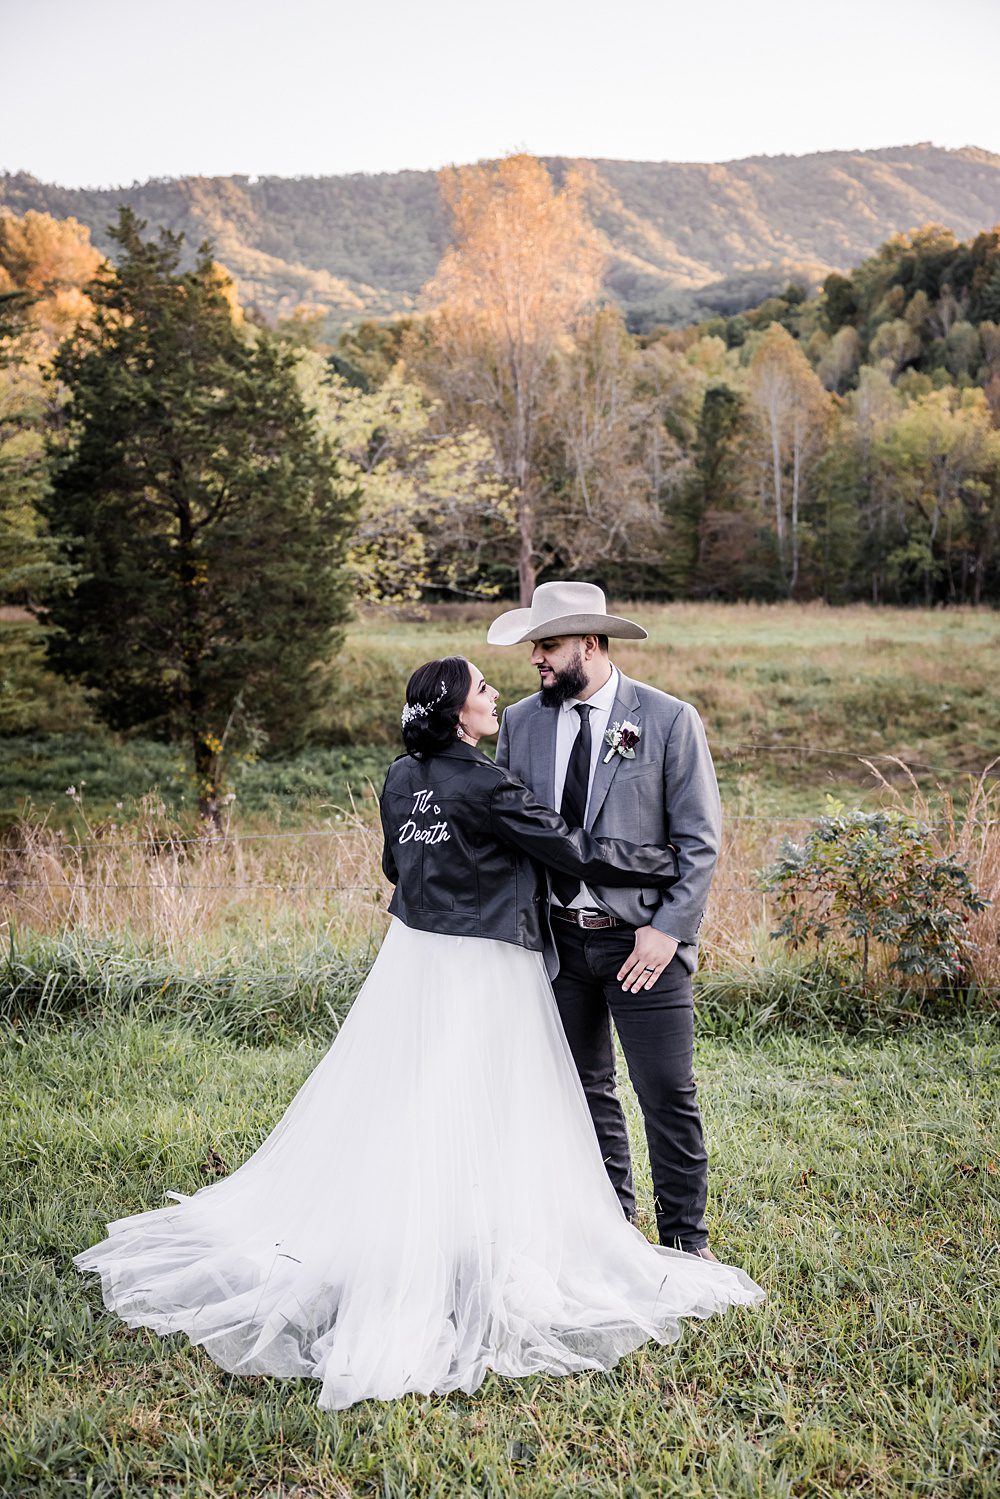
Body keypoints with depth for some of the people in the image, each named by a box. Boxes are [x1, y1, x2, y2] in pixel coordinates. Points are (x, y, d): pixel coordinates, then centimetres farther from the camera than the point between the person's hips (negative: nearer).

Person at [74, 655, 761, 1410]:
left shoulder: (402, 778, 5)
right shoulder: (487, 788, -18)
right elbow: (576, 851, -16)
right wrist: (672, 864, -7)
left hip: (413, 954, 8)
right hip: (481, 971, -7)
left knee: (395, 1113, 16)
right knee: (477, 1124, 1)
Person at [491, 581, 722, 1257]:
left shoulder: (670, 719, -6)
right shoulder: (521, 721, 5)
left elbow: (699, 840, -6)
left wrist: (666, 930, -13)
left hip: (644, 940, -4)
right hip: (559, 938, 4)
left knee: (668, 1094, 2)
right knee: (585, 1089, 14)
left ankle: (685, 1237, 21)